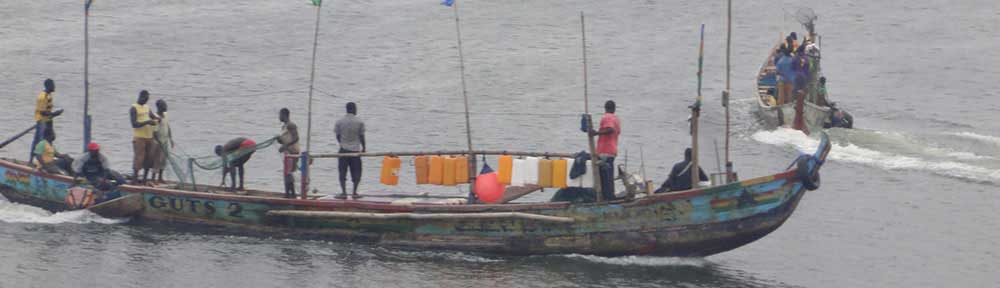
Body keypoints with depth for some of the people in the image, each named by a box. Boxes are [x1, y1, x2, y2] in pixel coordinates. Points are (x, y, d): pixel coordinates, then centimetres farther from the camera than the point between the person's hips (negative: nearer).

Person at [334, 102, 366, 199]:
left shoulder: (339, 122, -1)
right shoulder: (359, 122, -4)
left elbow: (338, 136, 5)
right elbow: (362, 136, 0)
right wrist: (364, 147, 13)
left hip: (343, 150, 1)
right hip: (356, 150, -1)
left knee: (342, 172, 4)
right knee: (356, 172, 10)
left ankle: (344, 192, -4)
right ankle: (354, 192, 8)